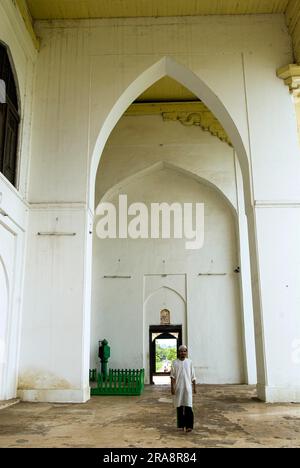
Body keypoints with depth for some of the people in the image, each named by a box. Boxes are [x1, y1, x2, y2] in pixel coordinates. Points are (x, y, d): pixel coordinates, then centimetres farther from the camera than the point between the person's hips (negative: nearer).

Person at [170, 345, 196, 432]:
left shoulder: (189, 362, 3)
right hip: (178, 387, 0)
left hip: (187, 387, 0)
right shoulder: (175, 363, 1)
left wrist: (194, 387, 8)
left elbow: (193, 376, 8)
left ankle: (189, 426, 1)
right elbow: (172, 376, 0)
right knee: (179, 407, 6)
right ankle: (181, 425, 16)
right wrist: (172, 387, -7)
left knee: (188, 407, -7)